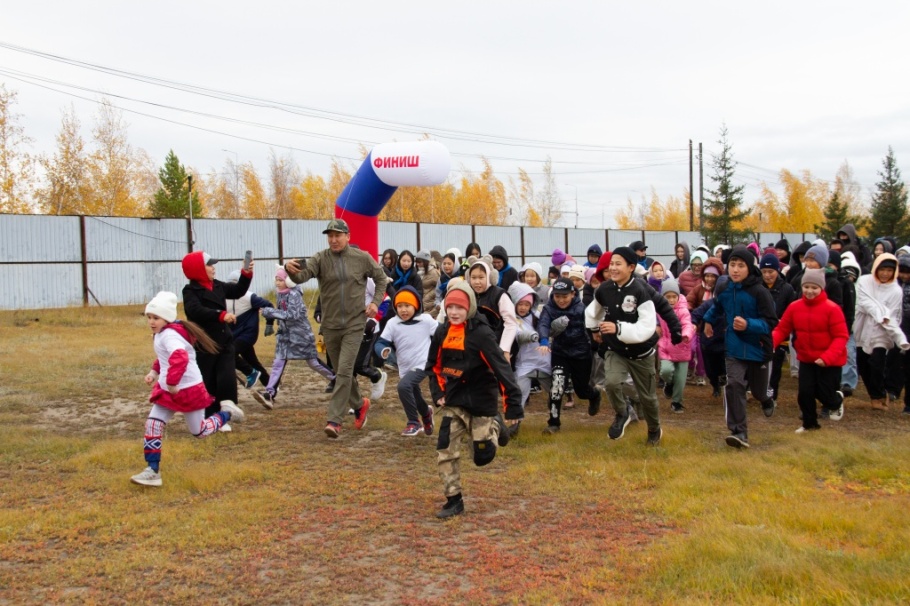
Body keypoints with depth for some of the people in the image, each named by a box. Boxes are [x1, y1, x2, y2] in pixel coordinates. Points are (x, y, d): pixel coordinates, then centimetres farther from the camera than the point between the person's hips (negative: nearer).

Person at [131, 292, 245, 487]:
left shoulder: (169, 335, -24)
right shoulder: (162, 334, 7)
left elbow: (180, 359, -41)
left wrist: (171, 383, -33)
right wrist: (154, 372, 10)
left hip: (188, 390, -9)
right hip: (168, 391, 9)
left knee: (199, 431, 8)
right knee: (152, 425, -2)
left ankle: (226, 412, 32)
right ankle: (152, 471, 2)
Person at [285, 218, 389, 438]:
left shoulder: (362, 258, -3)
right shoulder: (320, 259, -4)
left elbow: (381, 278, 12)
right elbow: (302, 275, -22)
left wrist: (376, 302, -1)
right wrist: (291, 269, -44)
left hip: (354, 324, -2)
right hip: (330, 325, 2)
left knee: (344, 371, -11)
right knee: (341, 372, 14)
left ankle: (335, 420, -8)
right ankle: (359, 405, 37)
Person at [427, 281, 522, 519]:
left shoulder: (481, 333, -18)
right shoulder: (442, 332, -1)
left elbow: (502, 368, -19)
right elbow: (434, 366, 14)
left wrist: (514, 405, -22)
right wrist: (438, 393, 2)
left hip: (481, 402, -4)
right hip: (453, 402, 4)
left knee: (483, 456, 1)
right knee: (445, 450, -5)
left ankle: (495, 426, 32)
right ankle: (454, 500, 8)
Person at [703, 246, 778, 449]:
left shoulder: (759, 292, -19)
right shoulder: (722, 288, -3)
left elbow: (771, 322, -18)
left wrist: (749, 325, -32)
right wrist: (708, 319, 27)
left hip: (758, 348, -2)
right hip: (734, 349, 3)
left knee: (757, 389, 15)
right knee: (733, 386, -15)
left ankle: (767, 401, 53)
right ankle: (739, 432, -14)